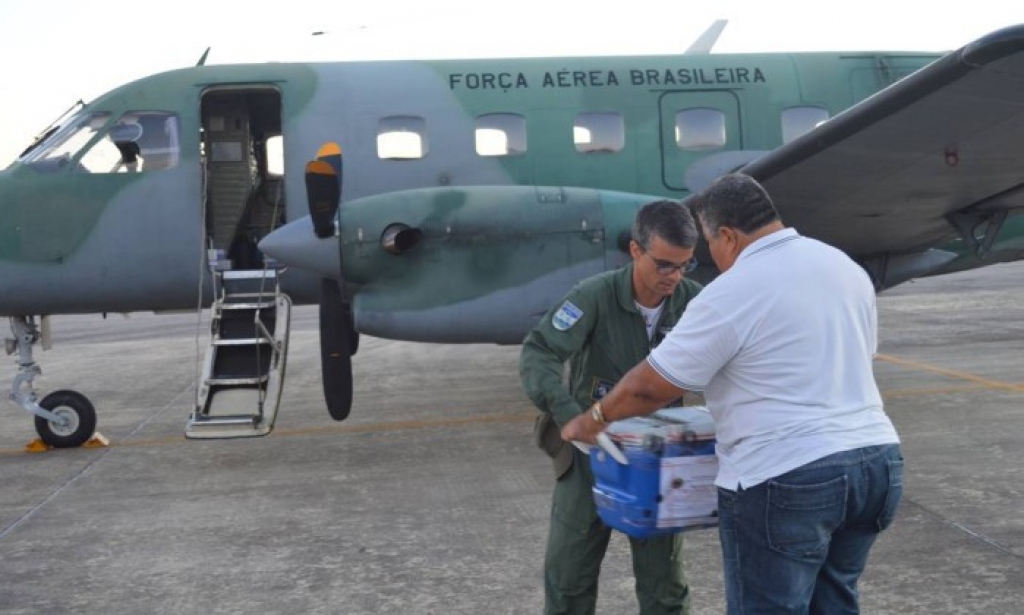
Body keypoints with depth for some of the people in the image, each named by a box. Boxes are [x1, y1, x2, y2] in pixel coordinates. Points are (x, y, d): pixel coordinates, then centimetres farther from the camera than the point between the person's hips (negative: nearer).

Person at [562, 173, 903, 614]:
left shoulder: (729, 295, -13)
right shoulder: (845, 267, 10)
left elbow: (649, 387, -8)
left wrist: (593, 419, 9)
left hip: (787, 478, -8)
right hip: (876, 458, 8)